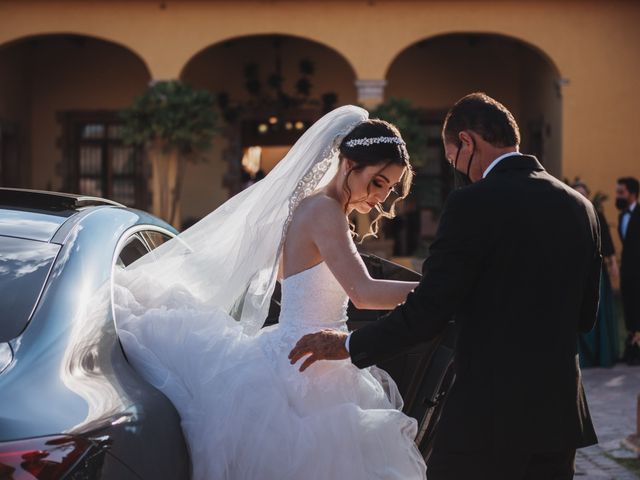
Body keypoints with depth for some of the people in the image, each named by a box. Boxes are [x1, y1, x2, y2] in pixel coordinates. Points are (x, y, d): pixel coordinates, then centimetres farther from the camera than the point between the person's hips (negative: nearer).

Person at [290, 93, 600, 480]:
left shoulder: (473, 204, -12)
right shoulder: (581, 207, 8)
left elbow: (427, 312, -13)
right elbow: (585, 316, 14)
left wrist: (349, 345, 0)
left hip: (488, 415, -6)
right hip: (562, 416, 7)